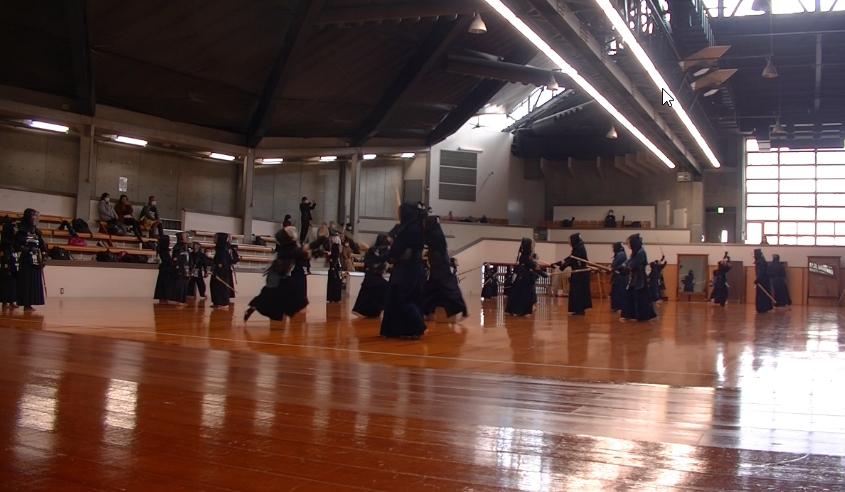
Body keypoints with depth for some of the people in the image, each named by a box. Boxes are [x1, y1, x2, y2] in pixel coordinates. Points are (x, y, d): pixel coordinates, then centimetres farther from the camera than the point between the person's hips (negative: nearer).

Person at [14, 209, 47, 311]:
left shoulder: (37, 233, 13)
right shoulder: (21, 232, -5)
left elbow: (43, 247, 13)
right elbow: (17, 246, -13)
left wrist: (43, 259, 1)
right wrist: (29, 249, -20)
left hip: (36, 262, 6)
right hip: (25, 262, -6)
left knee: (35, 283, 4)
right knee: (26, 283, -5)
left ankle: (29, 304, 9)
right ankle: (26, 305, -1)